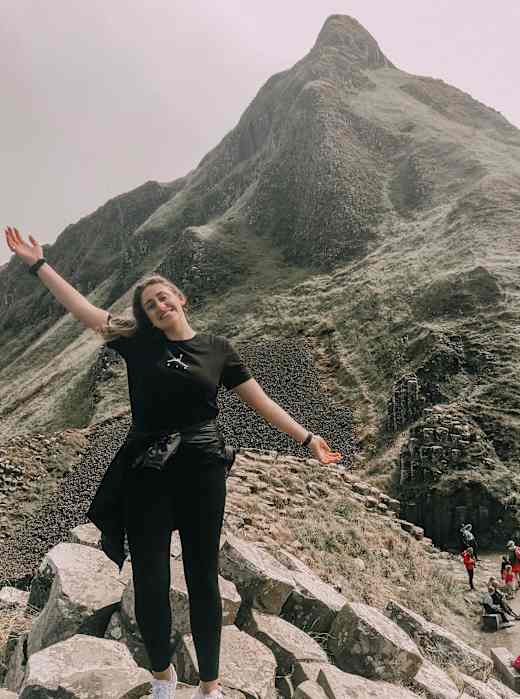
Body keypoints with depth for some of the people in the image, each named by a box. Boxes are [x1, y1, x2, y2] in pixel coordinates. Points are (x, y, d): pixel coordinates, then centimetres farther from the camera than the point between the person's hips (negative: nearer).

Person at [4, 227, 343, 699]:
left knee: (203, 579, 9)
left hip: (202, 470, 0)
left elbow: (260, 402, 6)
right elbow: (82, 308, 6)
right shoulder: (138, 342, 4)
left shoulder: (217, 349, 4)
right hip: (146, 471, 1)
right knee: (150, 583, 6)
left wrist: (307, 438, 3)